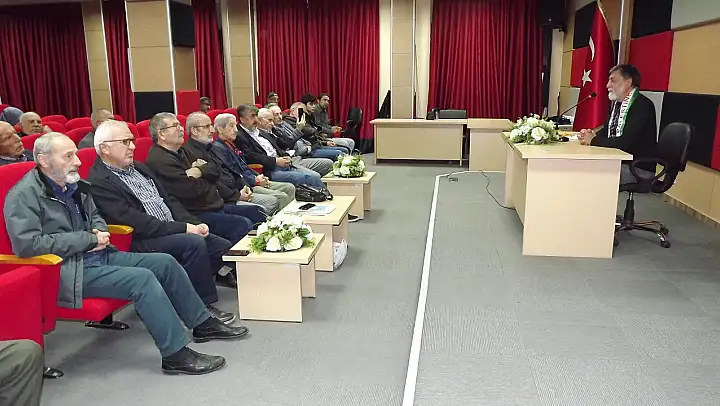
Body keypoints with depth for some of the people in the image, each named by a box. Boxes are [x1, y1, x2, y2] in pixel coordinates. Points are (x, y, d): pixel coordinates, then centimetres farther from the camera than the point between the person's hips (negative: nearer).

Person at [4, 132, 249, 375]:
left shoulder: (73, 184, 11)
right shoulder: (24, 196, -12)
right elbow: (27, 244, -23)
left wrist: (98, 230, -1)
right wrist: (88, 239, -19)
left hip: (97, 255, 9)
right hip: (68, 271, -9)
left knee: (165, 262, -1)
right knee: (142, 278, -27)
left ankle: (202, 324, 12)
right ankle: (176, 354, -20)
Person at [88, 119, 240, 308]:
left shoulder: (138, 168, 16)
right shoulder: (99, 183, -11)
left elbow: (168, 200, 16)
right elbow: (136, 224, -19)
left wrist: (194, 223, -1)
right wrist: (184, 228, -19)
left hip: (175, 231, 8)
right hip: (142, 243, -8)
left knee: (225, 248, -5)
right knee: (194, 243, -30)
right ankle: (205, 305, -14)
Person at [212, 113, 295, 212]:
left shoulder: (230, 145, 19)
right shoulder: (217, 148, -11)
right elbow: (233, 176, -17)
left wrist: (259, 177, 2)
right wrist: (255, 180, -11)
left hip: (249, 182, 10)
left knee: (289, 188, 2)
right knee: (281, 197, -21)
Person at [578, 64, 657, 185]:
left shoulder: (643, 106, -17)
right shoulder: (617, 103, 11)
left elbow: (626, 142, -26)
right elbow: (607, 131, 18)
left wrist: (593, 140, -17)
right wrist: (592, 135, -5)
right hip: (618, 161, 8)